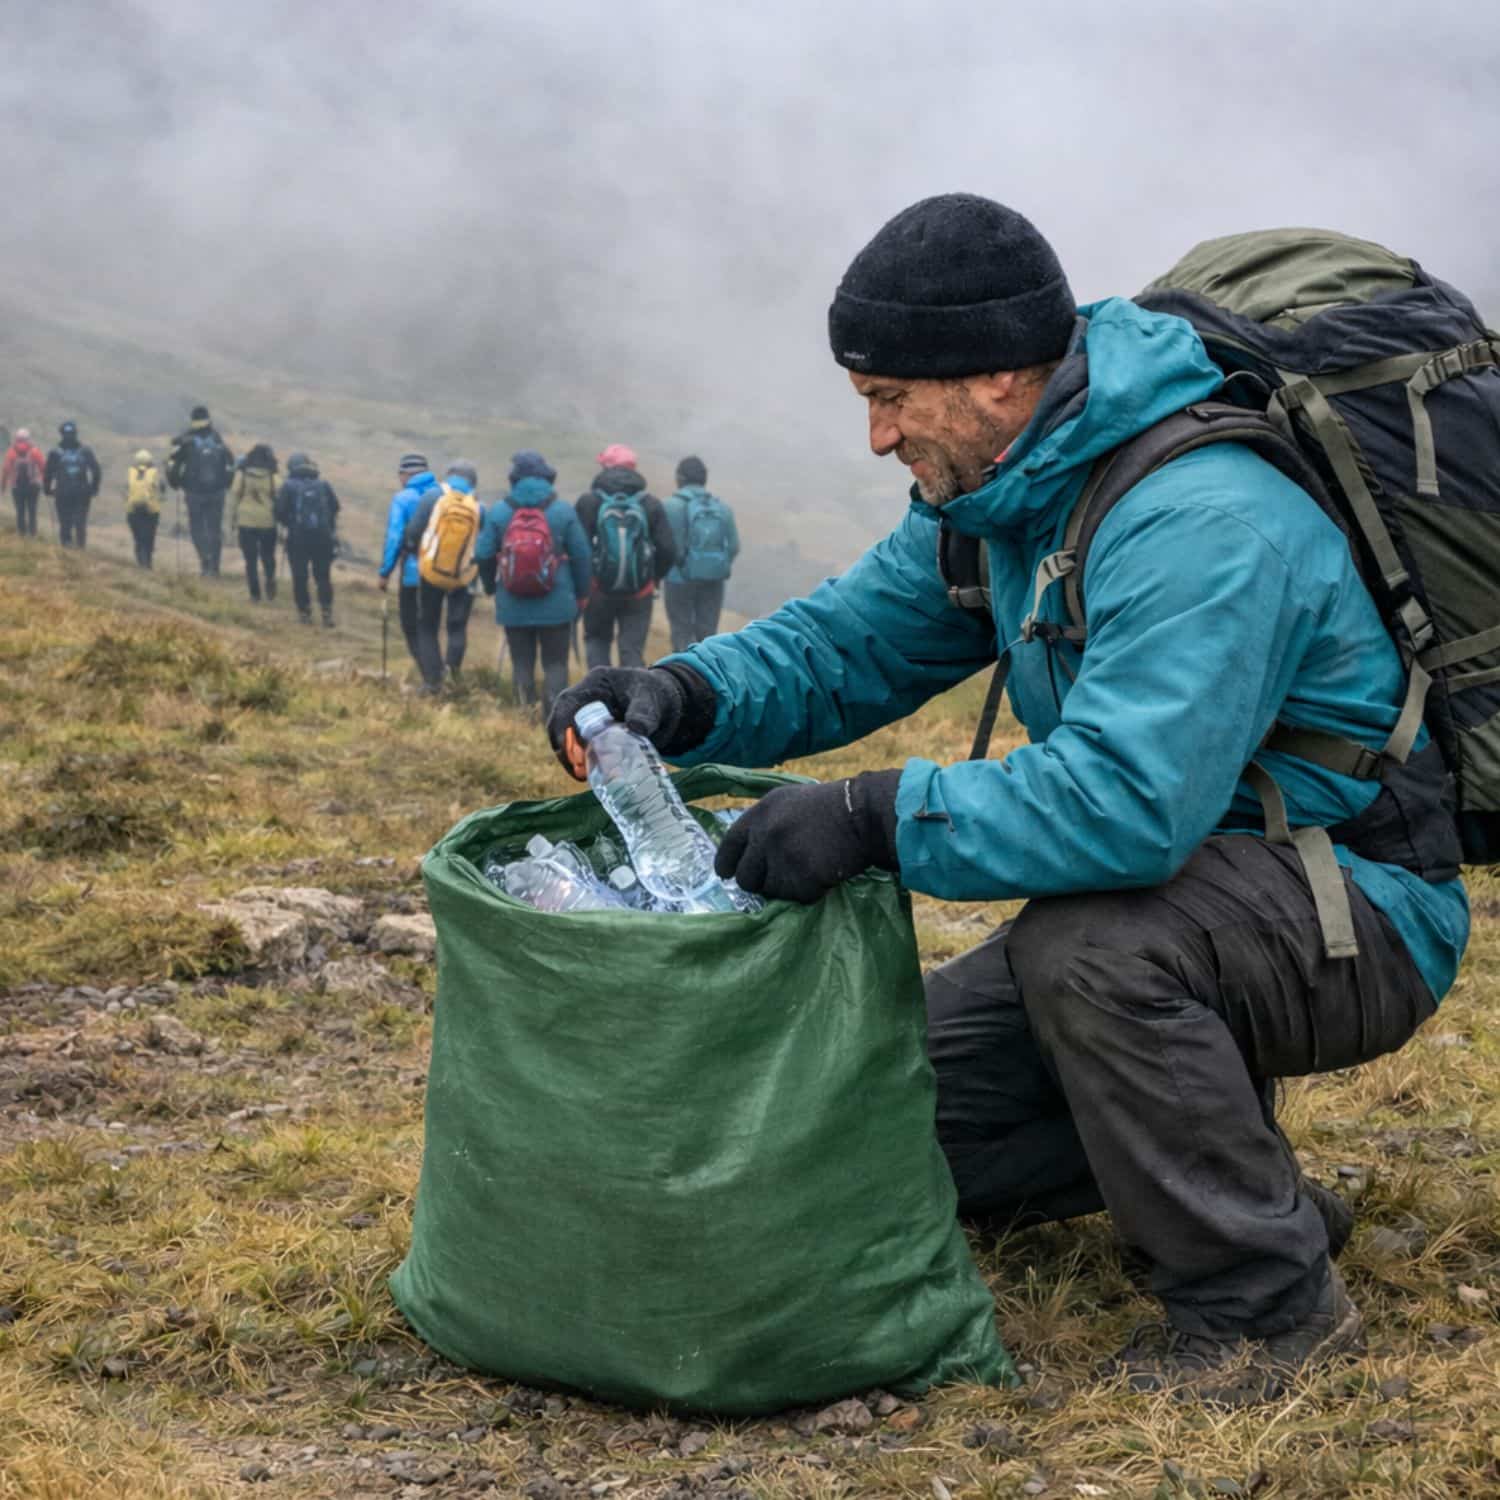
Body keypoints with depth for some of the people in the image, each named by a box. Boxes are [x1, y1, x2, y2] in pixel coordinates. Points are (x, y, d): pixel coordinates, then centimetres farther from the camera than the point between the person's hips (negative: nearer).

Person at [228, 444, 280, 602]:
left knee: (251, 559, 7)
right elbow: (277, 499, -3)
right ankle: (270, 579, -7)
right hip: (268, 522, -1)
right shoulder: (271, 476, -7)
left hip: (246, 521, 1)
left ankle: (255, 594, 4)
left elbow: (234, 496, -1)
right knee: (267, 555, 18)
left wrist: (232, 518, 8)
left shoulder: (241, 473, -3)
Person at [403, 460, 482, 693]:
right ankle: (453, 665, -16)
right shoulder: (478, 507, -3)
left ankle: (432, 680, 5)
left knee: (427, 628, 12)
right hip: (464, 576, 1)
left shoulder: (433, 495, -8)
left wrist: (413, 551, 12)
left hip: (430, 573, -1)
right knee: (458, 627, 12)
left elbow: (413, 531, -7)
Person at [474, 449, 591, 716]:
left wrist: (491, 587, 16)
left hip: (513, 606, 1)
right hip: (556, 605, -1)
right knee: (555, 664, 6)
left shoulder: (497, 511, -4)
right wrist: (581, 595, 8)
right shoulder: (564, 510, -6)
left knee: (521, 663, 12)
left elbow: (483, 555, -1)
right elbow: (581, 555, -4)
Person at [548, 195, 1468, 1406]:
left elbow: (1129, 800, -40)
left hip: (1358, 916, -9)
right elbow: (850, 642, 6)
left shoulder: (1204, 525, -29)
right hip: (1184, 887, 9)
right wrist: (683, 696, -12)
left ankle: (1265, 1298, -16)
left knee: (1083, 939, -37)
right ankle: (1241, 1189, 16)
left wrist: (875, 816, -37)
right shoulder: (1001, 495, 1)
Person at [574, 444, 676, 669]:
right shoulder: (651, 504, 1)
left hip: (598, 590, -1)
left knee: (596, 641, 18)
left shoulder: (588, 501, -6)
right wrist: (654, 578, 15)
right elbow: (668, 550, -2)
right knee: (632, 649, 6)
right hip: (639, 592, 1)